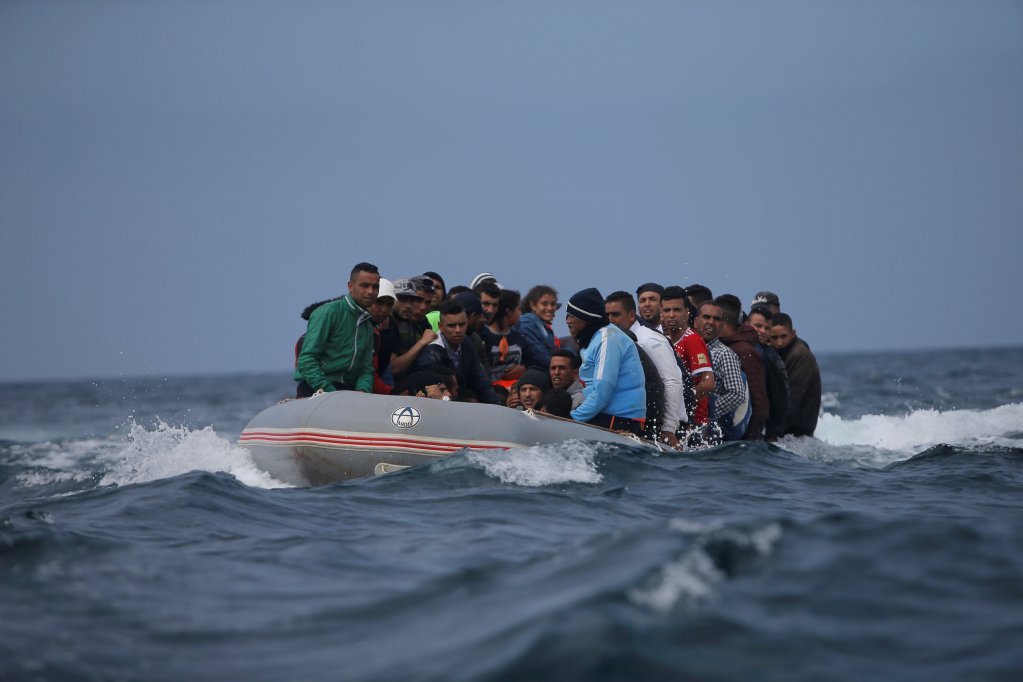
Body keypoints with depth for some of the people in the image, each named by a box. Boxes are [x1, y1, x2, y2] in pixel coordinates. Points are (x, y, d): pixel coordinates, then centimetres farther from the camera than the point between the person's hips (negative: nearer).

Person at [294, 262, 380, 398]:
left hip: (348, 389, 6)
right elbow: (307, 360, -12)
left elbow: (366, 369, 17)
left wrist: (363, 390, -7)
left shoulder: (368, 325, 20)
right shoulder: (329, 312, -5)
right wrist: (330, 393, -20)